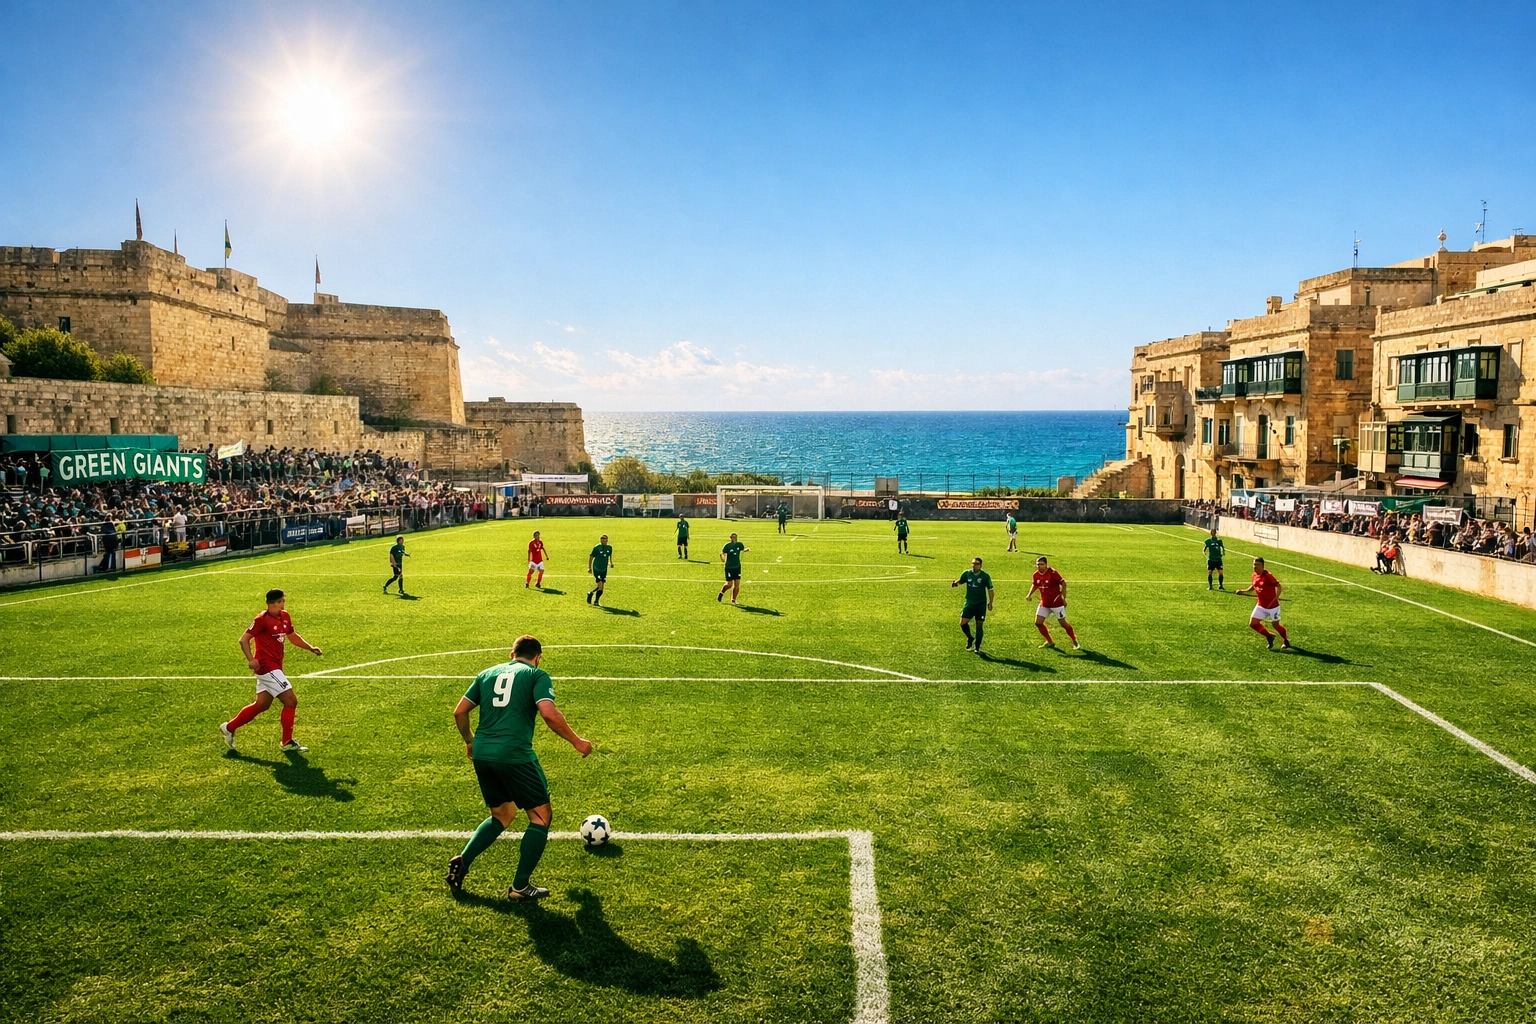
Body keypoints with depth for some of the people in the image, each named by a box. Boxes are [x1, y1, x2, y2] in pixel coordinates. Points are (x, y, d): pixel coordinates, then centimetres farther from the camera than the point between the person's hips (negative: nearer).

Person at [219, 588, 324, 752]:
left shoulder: (284, 617, 9)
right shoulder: (262, 619, -14)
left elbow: (292, 636, 23)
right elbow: (244, 639, -15)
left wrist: (311, 648, 12)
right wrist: (251, 659, -28)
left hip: (275, 667, 9)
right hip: (266, 667, -9)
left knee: (261, 705, 18)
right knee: (291, 701, -9)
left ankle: (229, 728, 32)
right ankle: (287, 743, 3)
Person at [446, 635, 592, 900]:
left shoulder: (488, 673, 17)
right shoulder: (537, 676, 1)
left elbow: (459, 712, 14)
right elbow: (549, 714, -14)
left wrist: (469, 741, 30)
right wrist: (576, 742, -3)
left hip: (482, 755, 7)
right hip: (515, 755, -6)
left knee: (502, 815, 26)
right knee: (541, 816, 8)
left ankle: (462, 862, 14)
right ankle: (520, 886, 6)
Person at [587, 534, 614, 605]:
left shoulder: (609, 548, 3)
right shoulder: (597, 548, -10)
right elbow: (591, 557, -2)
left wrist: (611, 562, 17)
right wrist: (589, 568, 0)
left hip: (604, 570, 5)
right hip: (596, 569, -5)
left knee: (601, 588, 6)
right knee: (600, 585, -16)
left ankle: (596, 601, 21)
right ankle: (590, 593, 11)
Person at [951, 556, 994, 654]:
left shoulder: (985, 576, -8)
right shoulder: (967, 573, -2)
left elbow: (990, 590, -1)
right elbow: (960, 581, 6)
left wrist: (990, 603, -5)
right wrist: (955, 583, -18)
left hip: (981, 604, -2)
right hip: (969, 603, 2)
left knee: (979, 625, 3)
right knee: (963, 623, -7)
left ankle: (977, 647, 16)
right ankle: (970, 638, 21)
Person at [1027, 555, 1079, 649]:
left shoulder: (1053, 573, -19)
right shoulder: (1036, 575, -2)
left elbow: (1063, 583, -11)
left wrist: (1063, 598, -9)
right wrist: (1029, 595, 3)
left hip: (1056, 603, -6)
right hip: (1044, 604, 6)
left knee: (1063, 623, 2)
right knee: (1038, 623, -1)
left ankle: (1075, 642, 22)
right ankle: (1050, 642, 16)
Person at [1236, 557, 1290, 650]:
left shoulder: (1267, 576, -21)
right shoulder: (1254, 575, 1)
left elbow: (1278, 585, -21)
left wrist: (1276, 598, -31)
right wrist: (1243, 591, 4)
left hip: (1272, 606, -6)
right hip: (1261, 606, 6)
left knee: (1276, 625, 8)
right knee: (1253, 623, -1)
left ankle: (1286, 641, 36)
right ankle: (1269, 636, 22)